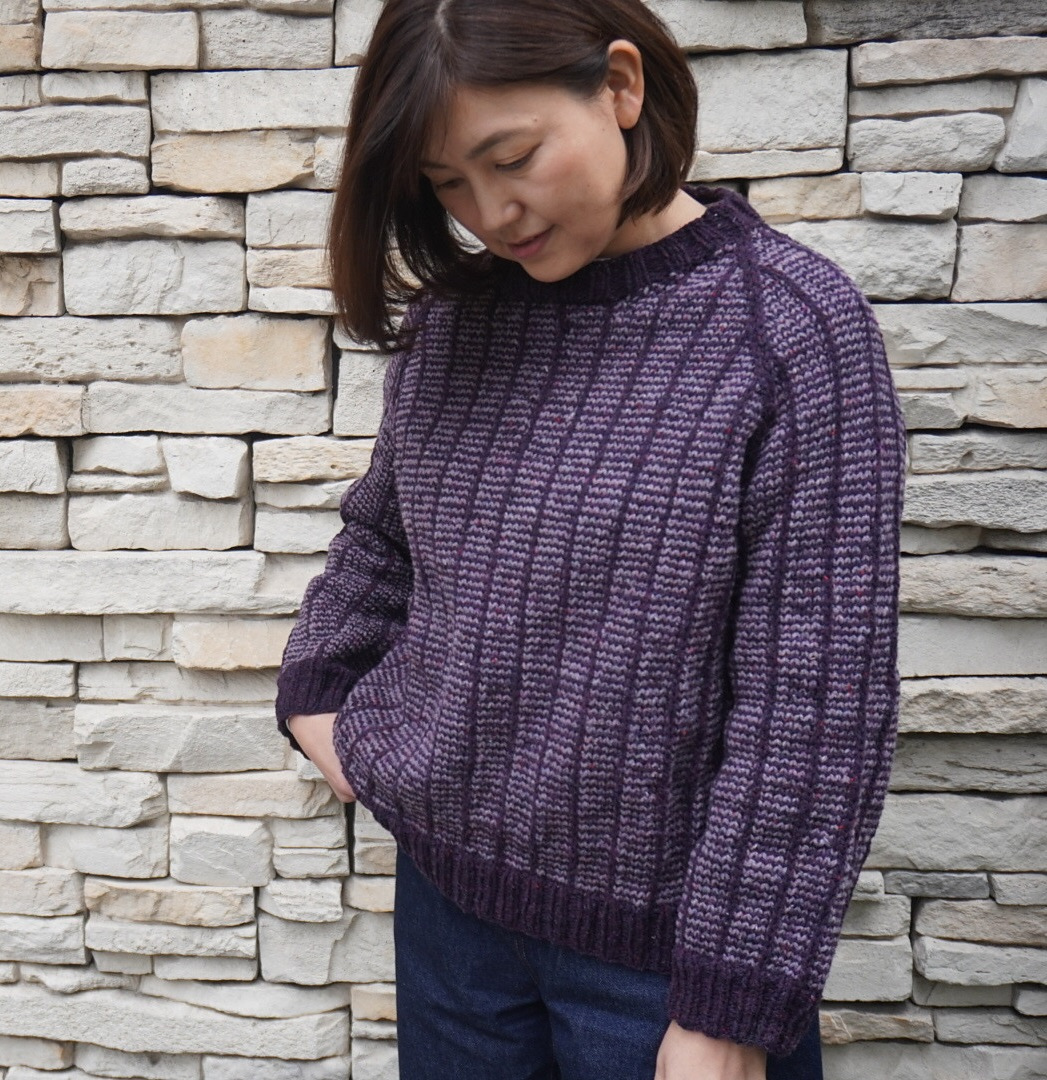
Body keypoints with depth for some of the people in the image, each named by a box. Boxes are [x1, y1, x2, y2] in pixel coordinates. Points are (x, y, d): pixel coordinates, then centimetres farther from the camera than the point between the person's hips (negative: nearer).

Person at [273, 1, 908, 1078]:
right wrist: (315, 689, 8)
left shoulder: (793, 326, -15)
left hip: (659, 940, -4)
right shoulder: (451, 316, 0)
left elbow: (812, 701, -16)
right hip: (446, 897, 5)